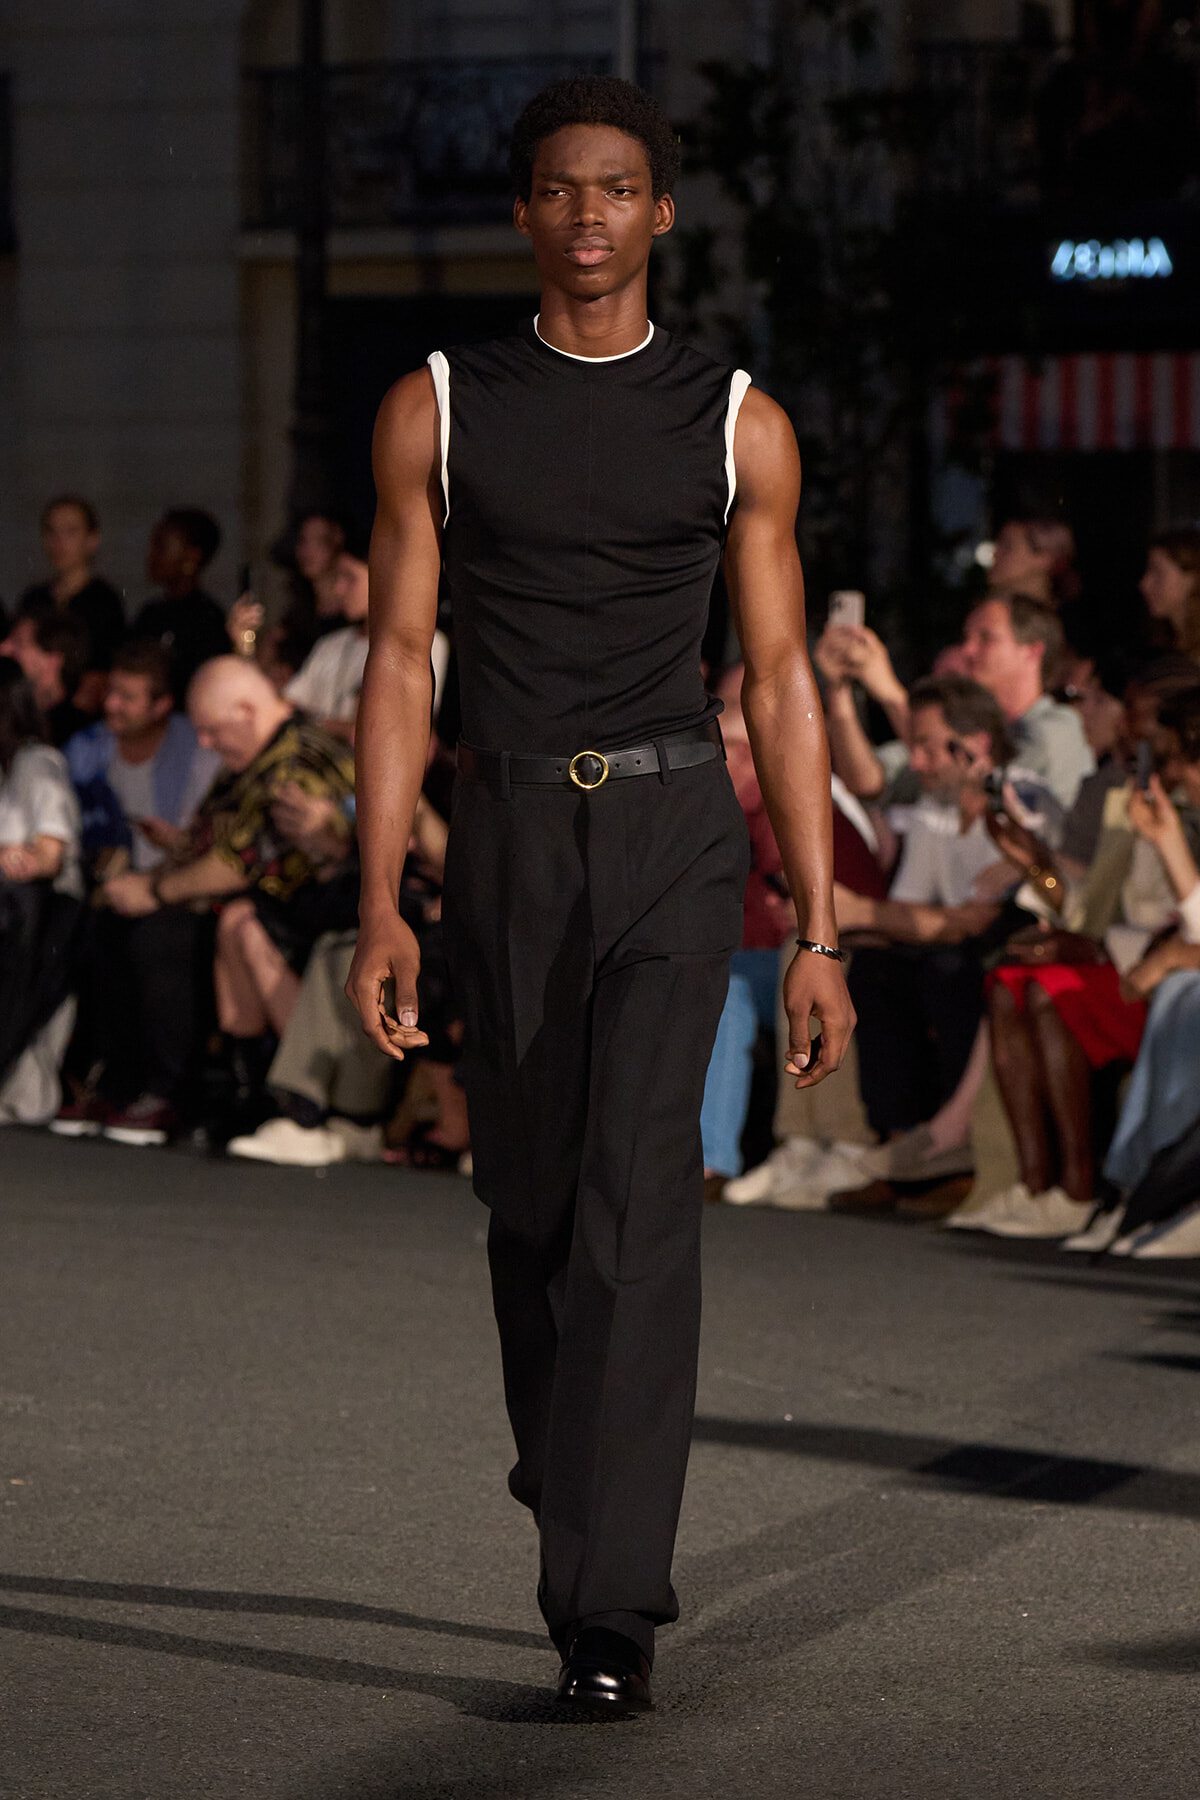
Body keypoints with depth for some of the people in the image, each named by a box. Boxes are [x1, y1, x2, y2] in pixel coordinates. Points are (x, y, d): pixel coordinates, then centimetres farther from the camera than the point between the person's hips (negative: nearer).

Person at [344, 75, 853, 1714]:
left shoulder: (737, 426, 5)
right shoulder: (437, 411, 6)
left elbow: (779, 683, 6)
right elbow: (400, 663, 4)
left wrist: (821, 936, 2)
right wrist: (378, 907, -4)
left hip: (675, 829, -2)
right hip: (509, 838, 2)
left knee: (637, 1195, -16)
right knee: (532, 1204, 10)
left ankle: (610, 1609, -17)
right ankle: (574, 1492, 36)